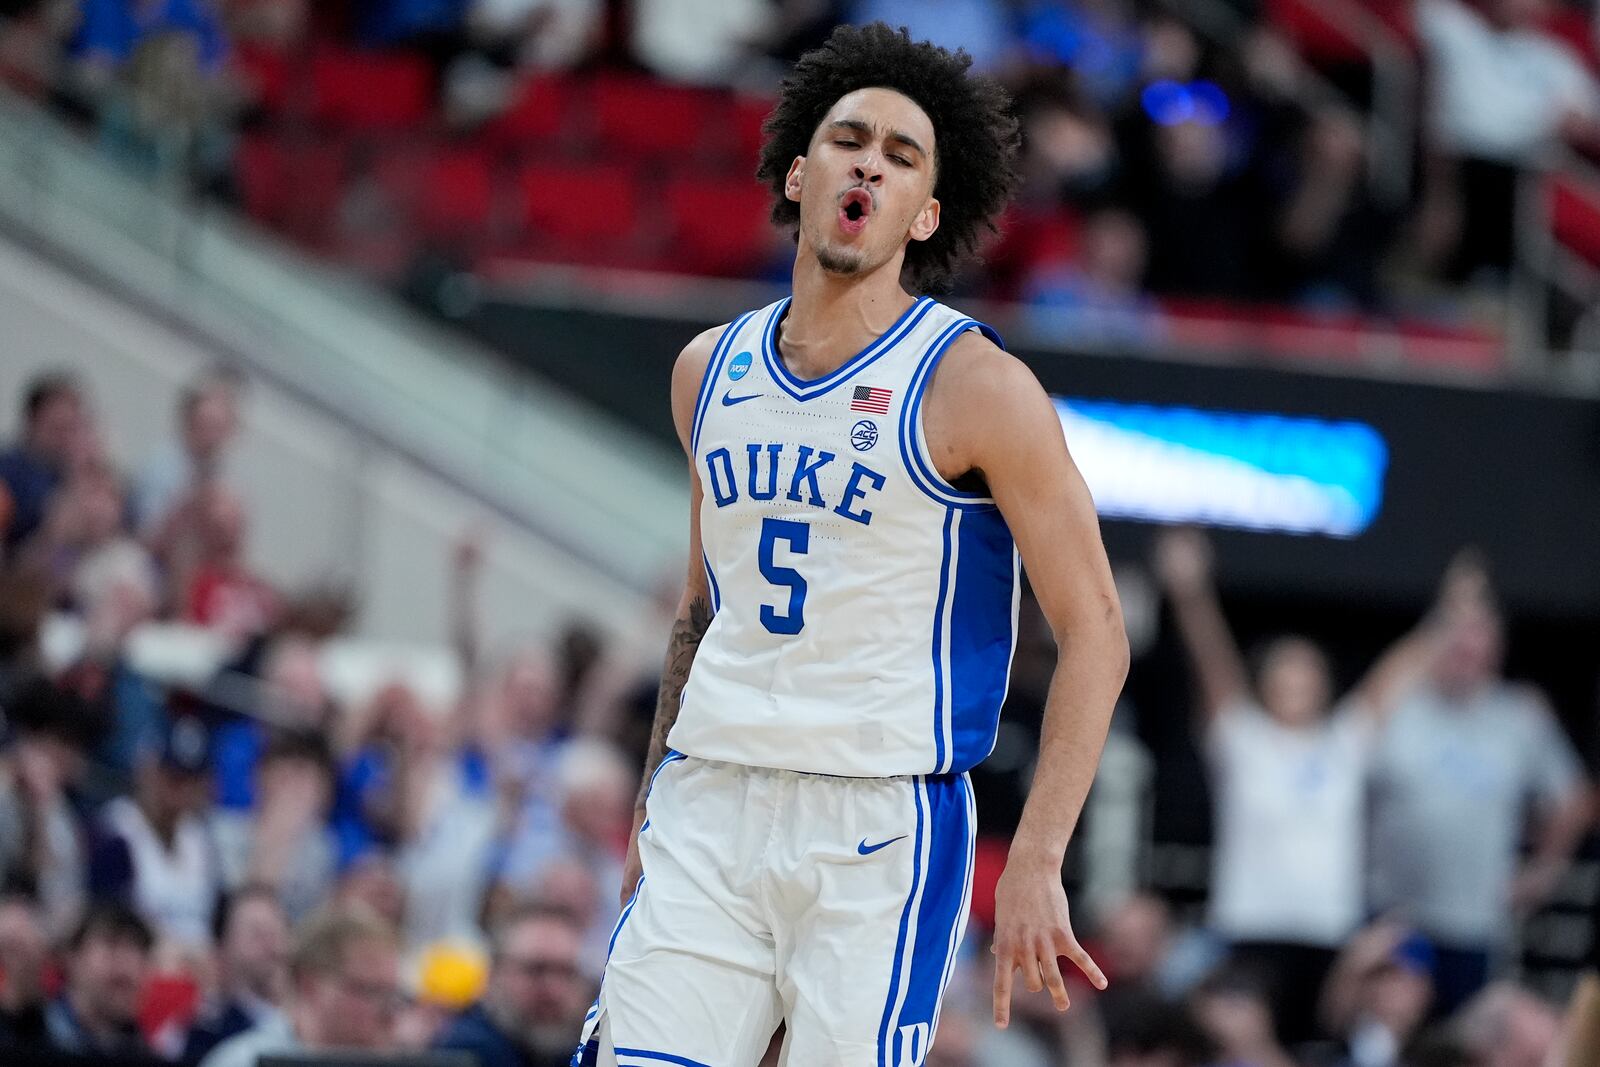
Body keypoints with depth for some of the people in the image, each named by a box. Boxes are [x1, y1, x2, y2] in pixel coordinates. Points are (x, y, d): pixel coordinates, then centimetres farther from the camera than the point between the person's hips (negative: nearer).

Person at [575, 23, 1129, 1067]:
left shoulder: (976, 386, -6)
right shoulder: (711, 369, 11)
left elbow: (1096, 637, -7)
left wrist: (1037, 866, -14)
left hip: (882, 824, -5)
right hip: (709, 805, 5)